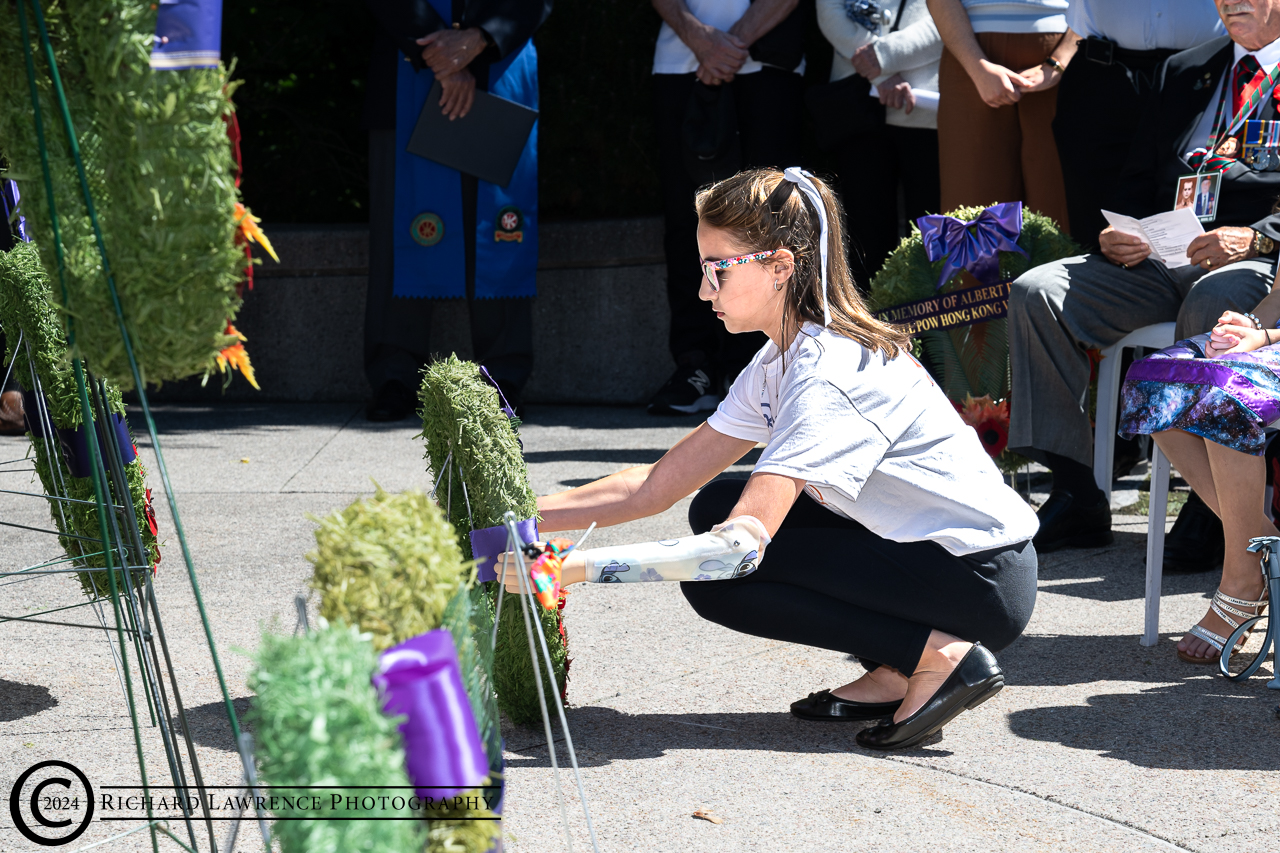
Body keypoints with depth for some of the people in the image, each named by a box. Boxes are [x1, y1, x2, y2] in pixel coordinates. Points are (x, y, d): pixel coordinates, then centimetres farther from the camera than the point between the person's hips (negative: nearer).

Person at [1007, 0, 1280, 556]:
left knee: (1210, 307, -40)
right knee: (1036, 293, -15)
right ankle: (1076, 497, -15)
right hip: (1163, 259, 6)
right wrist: (1118, 236, 2)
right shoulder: (1182, 73, 24)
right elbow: (1137, 184, 24)